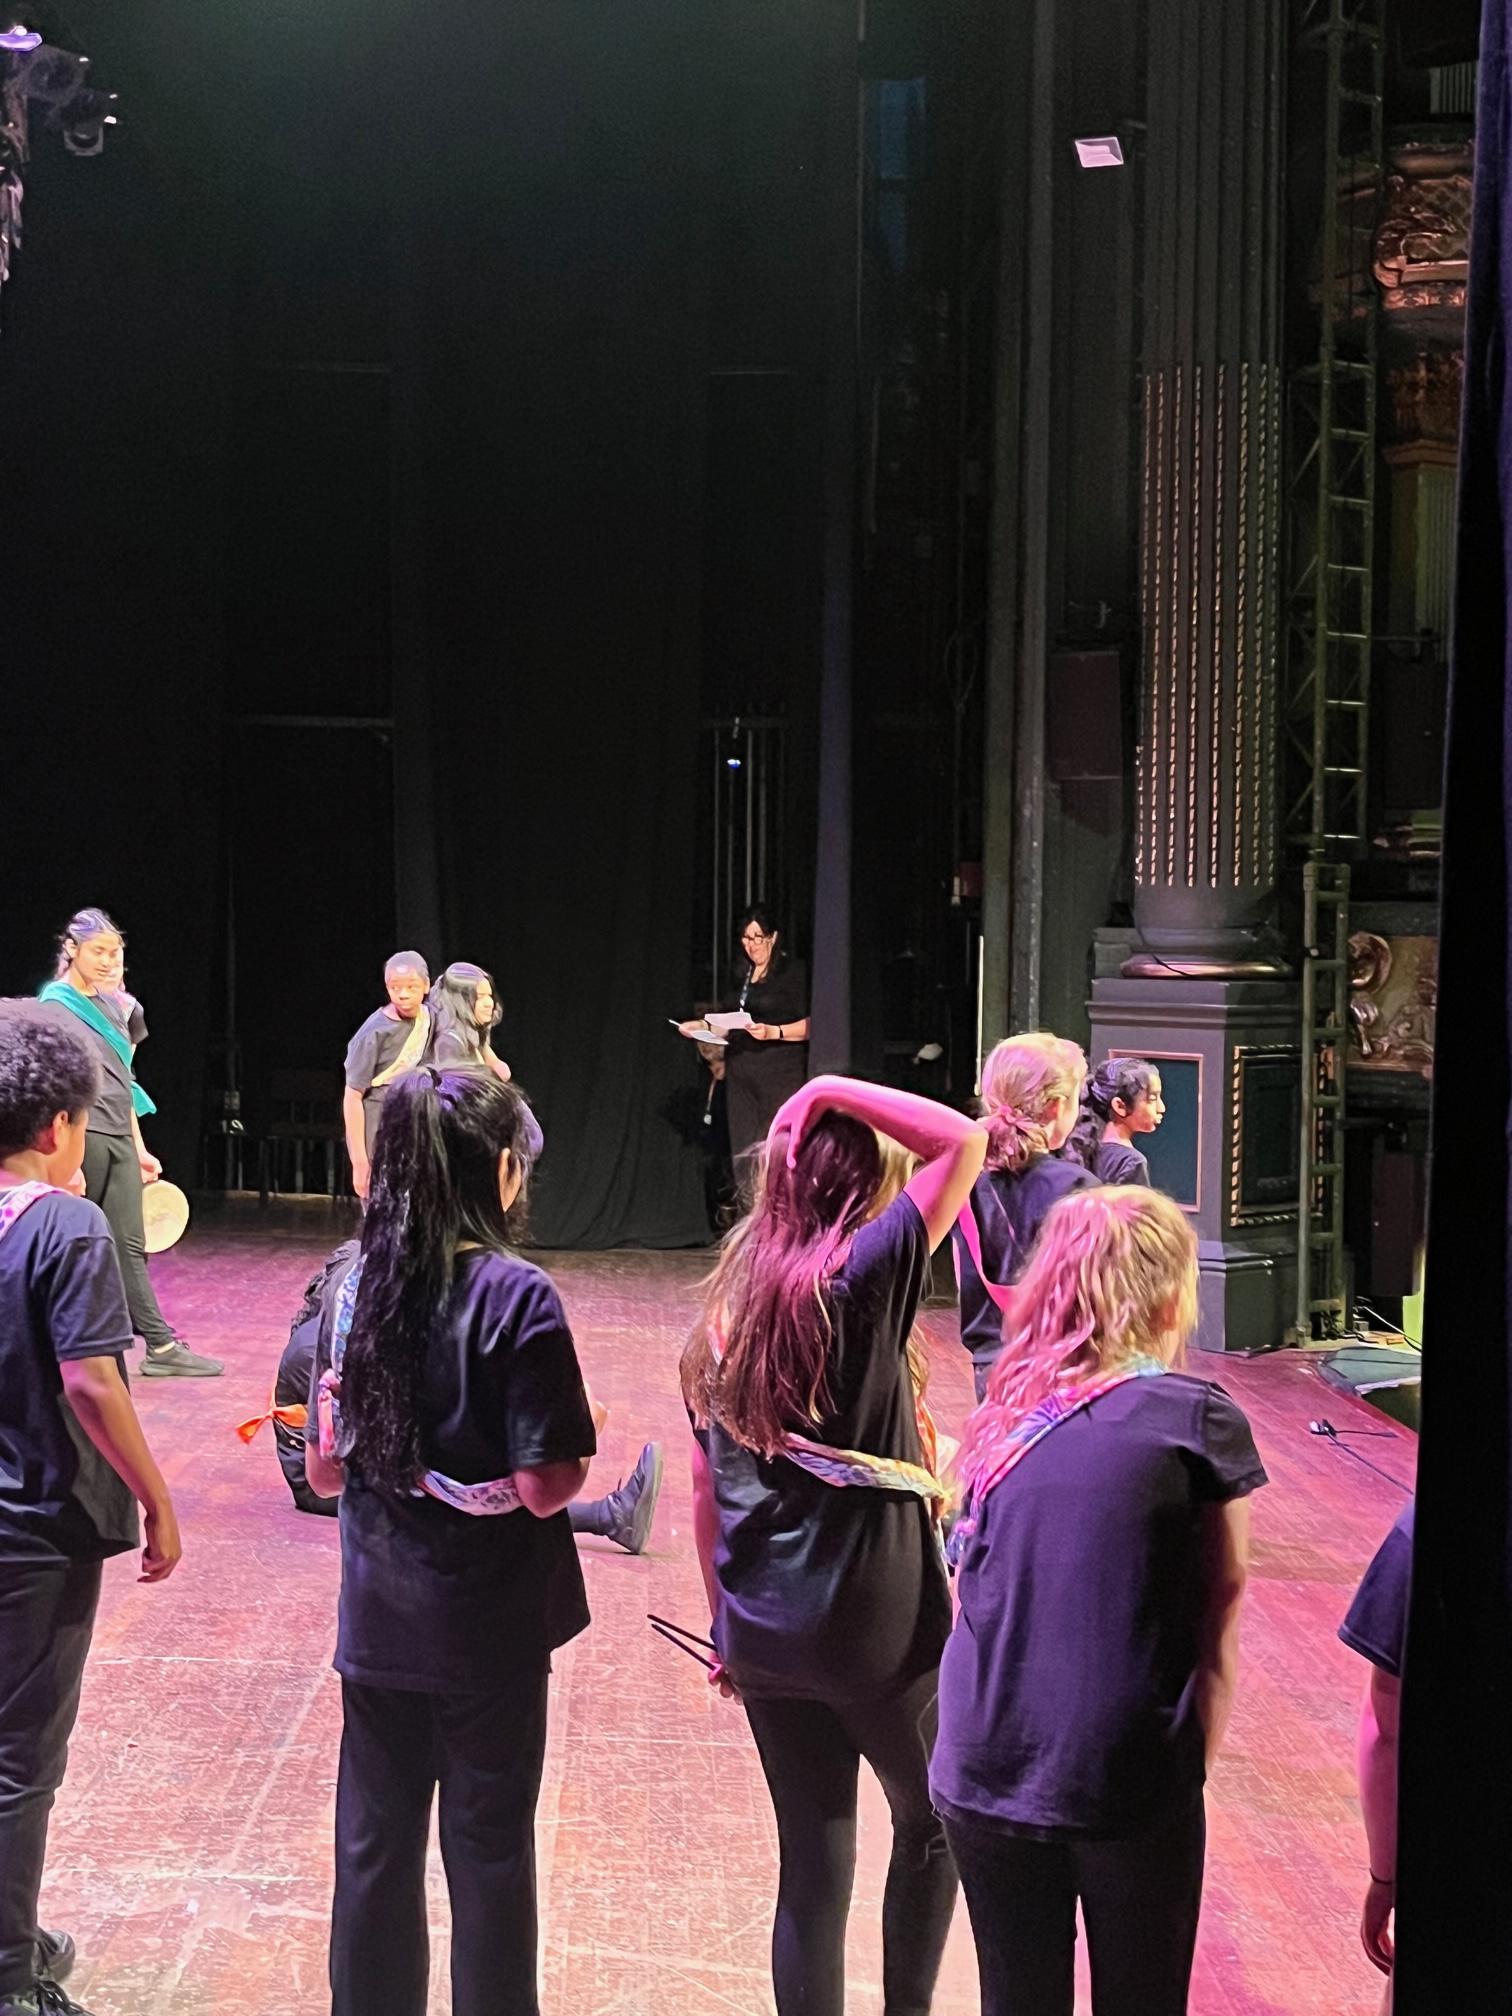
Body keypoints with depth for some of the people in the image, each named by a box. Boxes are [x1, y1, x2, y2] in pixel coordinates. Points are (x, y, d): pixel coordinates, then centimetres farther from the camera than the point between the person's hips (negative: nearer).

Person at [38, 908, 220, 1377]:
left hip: (119, 1140, 6)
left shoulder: (115, 1004, 14)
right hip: (82, 1138, -6)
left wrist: (139, 1149, 18)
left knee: (130, 1246, 5)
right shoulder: (56, 1004, -7)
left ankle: (161, 1346, 3)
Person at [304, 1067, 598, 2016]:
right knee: (490, 1849, 12)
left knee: (375, 1843, 16)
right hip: (487, 1628, -4)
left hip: (378, 1619, 4)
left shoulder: (356, 1289, -2)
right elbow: (544, 1488, -19)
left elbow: (325, 1471, 2)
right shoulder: (517, 1296, -18)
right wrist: (582, 1449, 0)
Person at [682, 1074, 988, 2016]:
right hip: (881, 1627, -5)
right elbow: (965, 1143, -17)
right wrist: (833, 1091, -12)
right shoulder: (861, 1278, -14)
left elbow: (708, 1496, 9)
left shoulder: (726, 1310, 4)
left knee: (813, 1865, 13)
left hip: (765, 1634, 5)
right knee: (932, 1823, 20)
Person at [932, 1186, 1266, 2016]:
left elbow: (976, 1596, 7)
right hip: (1131, 1786, -3)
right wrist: (1196, 1756, 5)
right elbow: (1221, 1605, -3)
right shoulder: (1198, 1419, -6)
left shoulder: (1003, 1414, 5)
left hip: (985, 1772, 4)